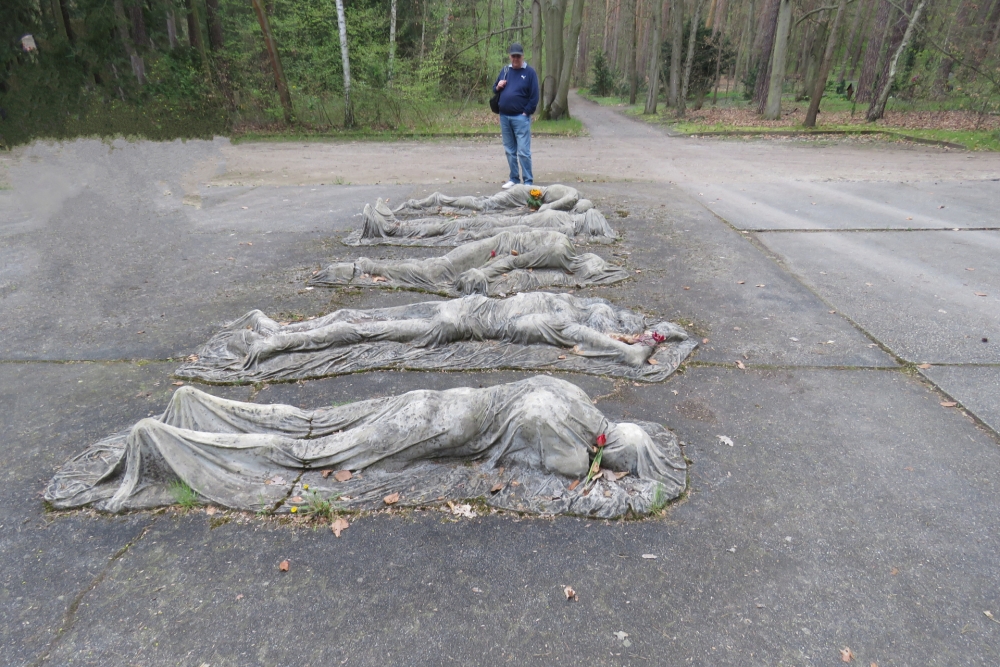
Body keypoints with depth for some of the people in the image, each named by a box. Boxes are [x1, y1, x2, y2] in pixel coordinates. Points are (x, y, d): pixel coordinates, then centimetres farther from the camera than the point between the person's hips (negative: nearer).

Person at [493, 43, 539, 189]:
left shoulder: (529, 72, -3)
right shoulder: (505, 70, 12)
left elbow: (534, 96, -6)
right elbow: (494, 88, 21)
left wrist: (526, 113, -11)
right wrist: (498, 87, -2)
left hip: (521, 117, -5)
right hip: (504, 117, 5)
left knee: (523, 151, -8)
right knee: (510, 151, 11)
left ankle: (528, 181, -3)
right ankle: (514, 178, 20)